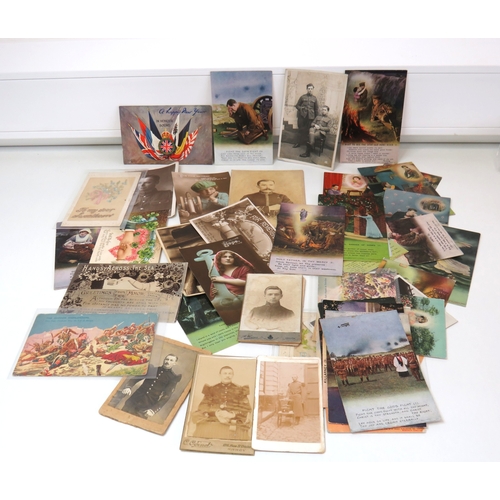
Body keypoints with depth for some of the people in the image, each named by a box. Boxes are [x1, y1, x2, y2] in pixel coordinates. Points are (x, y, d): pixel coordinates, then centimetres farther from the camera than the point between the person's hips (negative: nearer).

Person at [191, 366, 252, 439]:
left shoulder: (240, 390, 19)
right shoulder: (211, 389, 22)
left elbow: (246, 408, 7)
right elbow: (203, 406, 9)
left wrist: (232, 415, -11)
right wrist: (216, 413, -10)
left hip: (234, 422, 0)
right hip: (211, 424, 1)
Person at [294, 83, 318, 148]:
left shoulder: (314, 98, 9)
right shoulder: (302, 97, 5)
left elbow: (316, 109, 12)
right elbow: (297, 105, 9)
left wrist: (316, 118, 7)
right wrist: (301, 109, -9)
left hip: (310, 116, 1)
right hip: (302, 116, -1)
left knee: (307, 130, 0)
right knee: (301, 130, 0)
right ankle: (299, 143, 5)